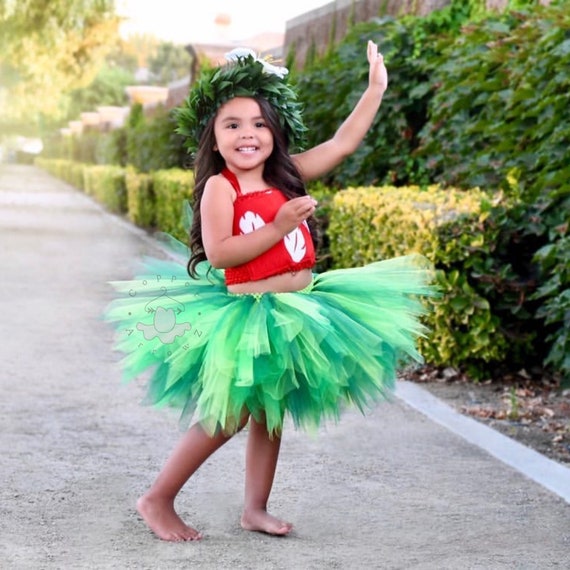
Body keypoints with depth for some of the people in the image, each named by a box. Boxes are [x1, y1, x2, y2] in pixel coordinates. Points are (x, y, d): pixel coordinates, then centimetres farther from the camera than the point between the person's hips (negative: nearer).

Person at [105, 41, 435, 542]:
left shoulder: (288, 175, 4)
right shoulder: (220, 187, -12)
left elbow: (344, 143, 7)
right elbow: (217, 253, -22)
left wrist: (376, 88, 6)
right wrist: (278, 227, -23)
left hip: (295, 310, 7)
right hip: (244, 314, -6)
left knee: (272, 414, 13)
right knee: (228, 416, -5)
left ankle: (256, 508, 25)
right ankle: (157, 500, 9)